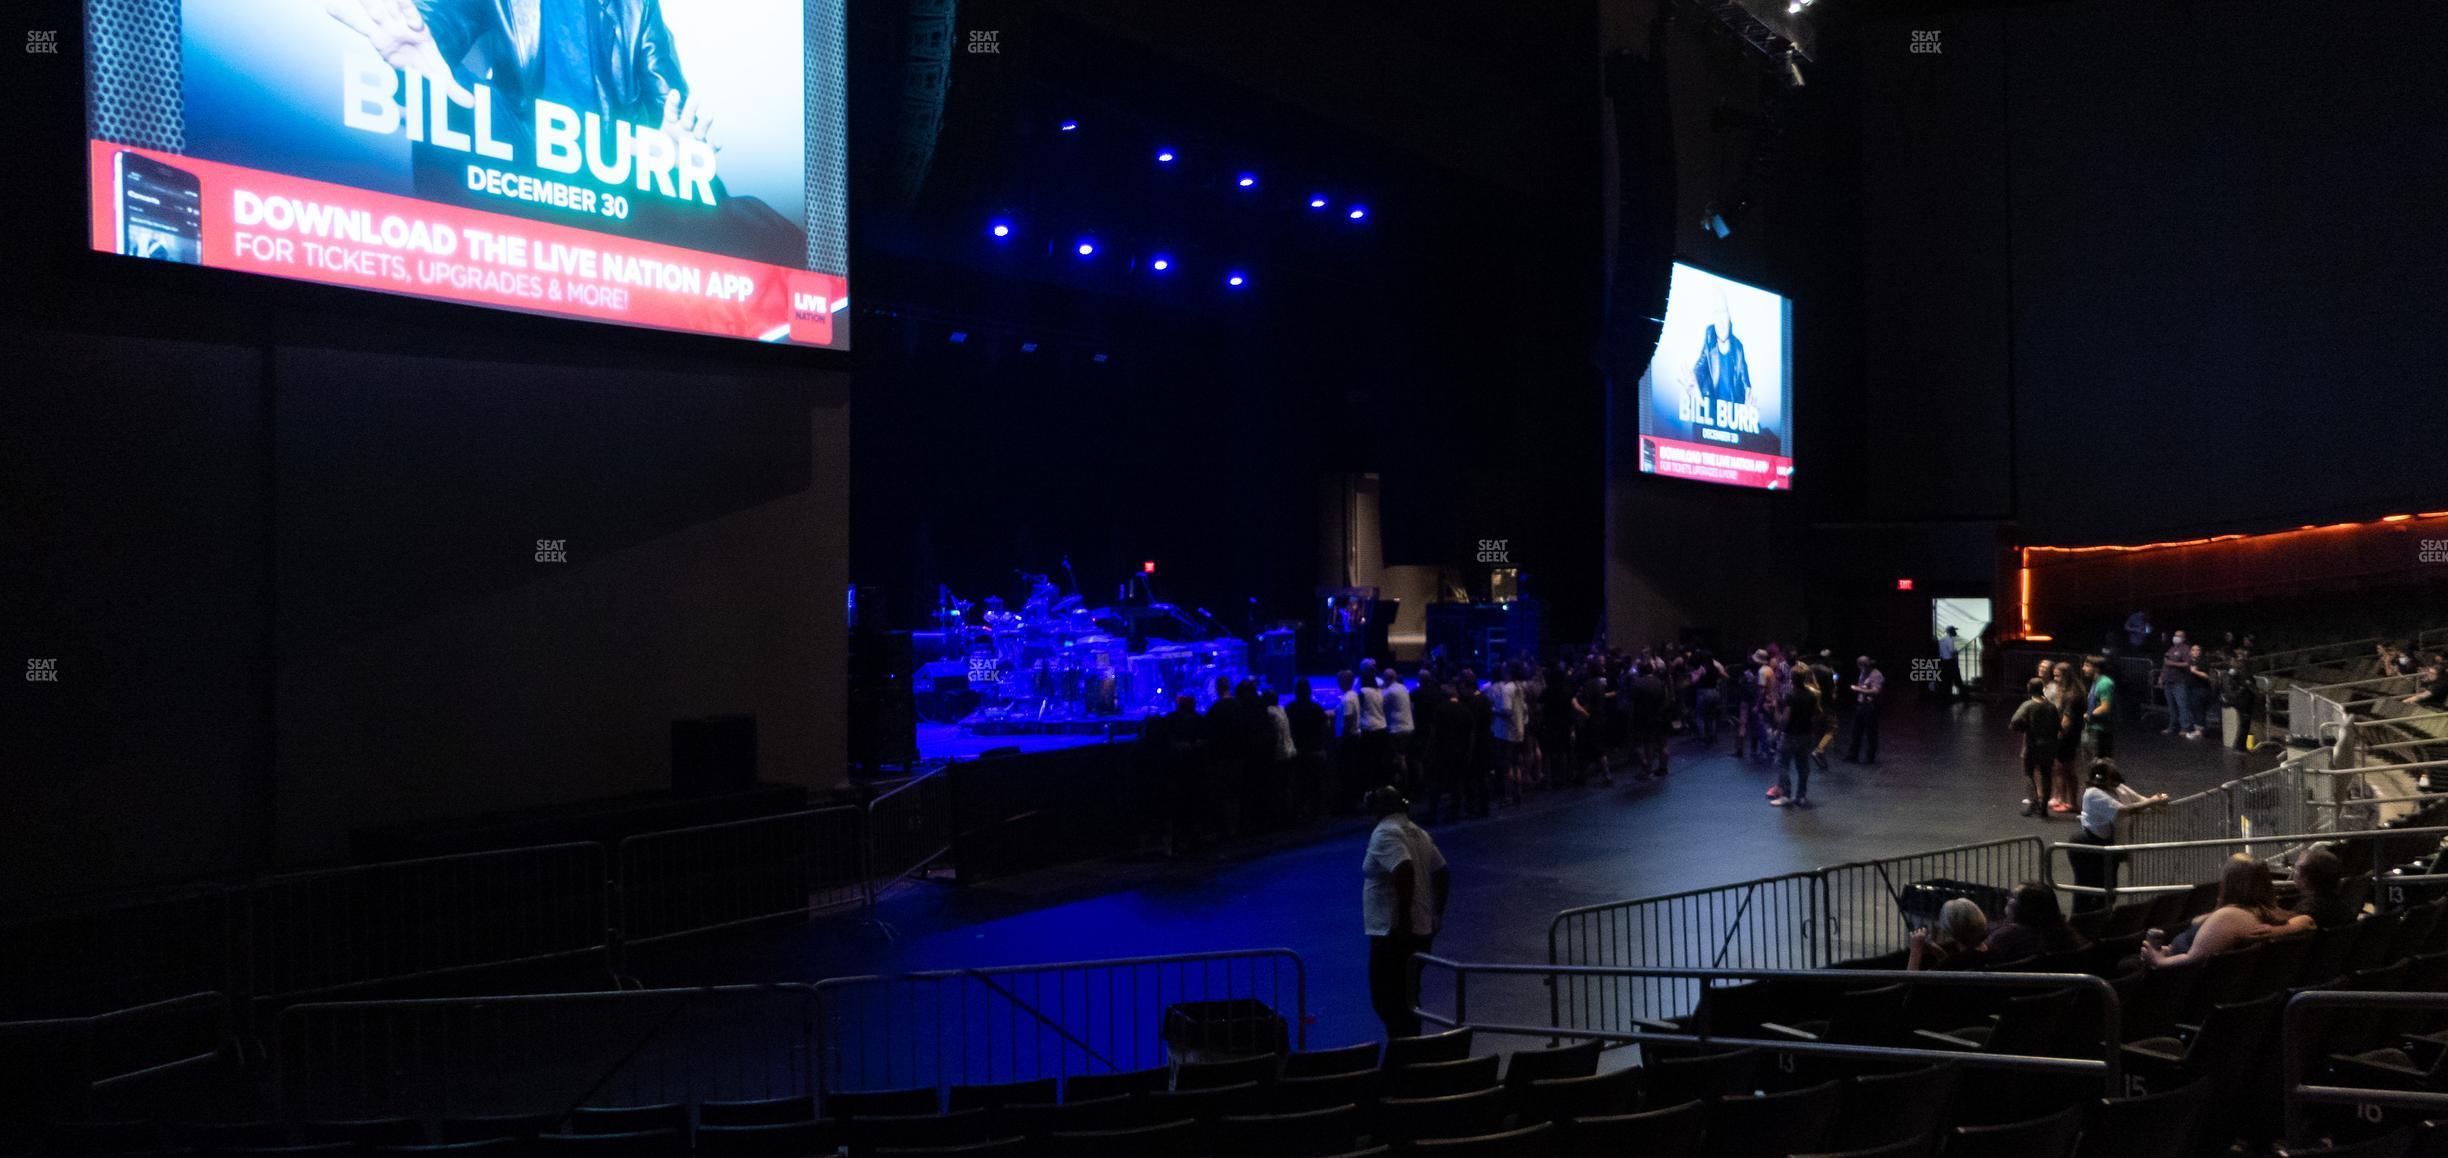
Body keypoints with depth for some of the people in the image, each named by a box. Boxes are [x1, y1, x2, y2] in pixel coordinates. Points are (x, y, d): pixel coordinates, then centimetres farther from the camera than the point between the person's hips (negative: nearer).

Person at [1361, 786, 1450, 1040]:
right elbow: (1442, 873, 15)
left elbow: (1405, 870, -27)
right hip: (1422, 932, 9)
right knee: (1406, 999, 16)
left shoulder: (1384, 833, -12)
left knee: (1387, 999, -5)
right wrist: (1437, 914, 20)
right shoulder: (1417, 832, 14)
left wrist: (1403, 918, -24)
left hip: (1393, 933, -9)